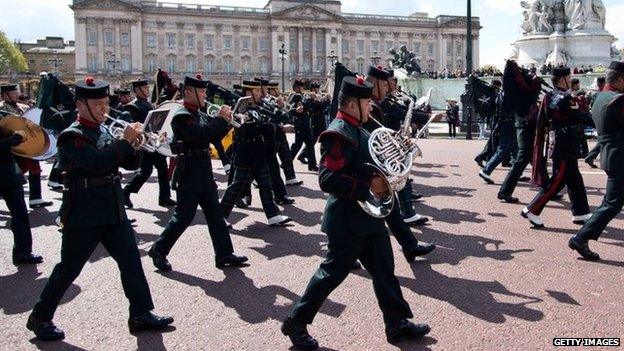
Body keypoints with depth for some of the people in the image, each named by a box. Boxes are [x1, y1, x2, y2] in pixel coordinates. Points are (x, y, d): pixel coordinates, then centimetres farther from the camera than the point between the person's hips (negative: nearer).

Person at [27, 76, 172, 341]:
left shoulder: (105, 133, 12)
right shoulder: (71, 136, -12)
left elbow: (130, 163, 10)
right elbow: (98, 163, -27)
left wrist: (136, 144, -8)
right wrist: (125, 140, -21)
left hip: (114, 211, 7)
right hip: (83, 215, -7)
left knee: (131, 260, 5)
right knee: (69, 268, 4)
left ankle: (141, 314, 13)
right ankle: (40, 318, 22)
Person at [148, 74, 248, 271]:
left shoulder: (198, 114, 14)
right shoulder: (182, 116, -14)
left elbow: (212, 137, 15)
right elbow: (202, 134, -27)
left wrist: (223, 121, 0)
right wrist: (221, 119, -17)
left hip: (204, 173, 9)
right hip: (189, 174, -9)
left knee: (215, 214, 9)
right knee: (184, 216, -2)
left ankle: (224, 254, 14)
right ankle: (159, 251, 15)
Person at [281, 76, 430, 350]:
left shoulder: (356, 130, 11)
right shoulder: (339, 134, -20)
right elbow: (327, 179, -28)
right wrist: (369, 185, -26)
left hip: (368, 217, 9)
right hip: (348, 221, -9)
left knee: (384, 270, 14)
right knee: (333, 272, 2)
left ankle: (398, 324, 26)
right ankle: (296, 323, 18)